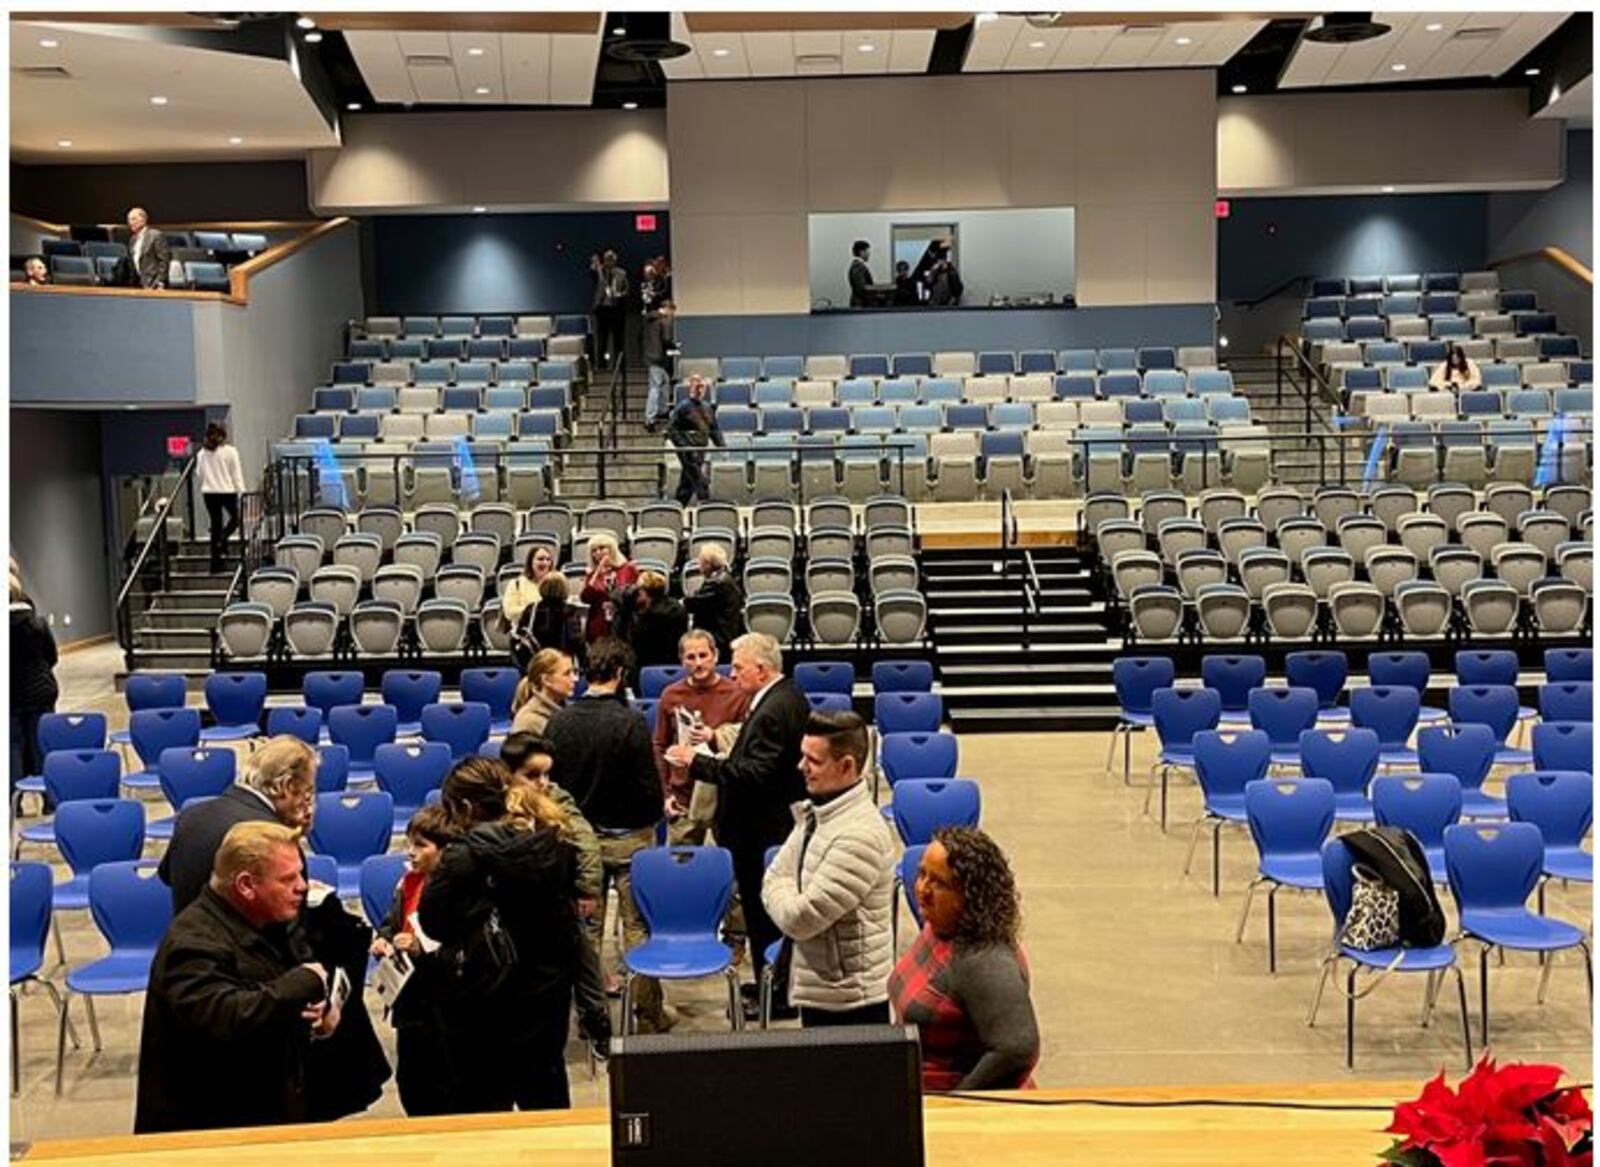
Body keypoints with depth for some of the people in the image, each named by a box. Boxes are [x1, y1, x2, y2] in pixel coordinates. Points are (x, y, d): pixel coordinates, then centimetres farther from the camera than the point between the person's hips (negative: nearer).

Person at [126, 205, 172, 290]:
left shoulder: (156, 236, -6)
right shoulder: (132, 239, 17)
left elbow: (164, 261, -11)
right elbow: (131, 263, 22)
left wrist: (159, 283, -17)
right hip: (139, 285, 7)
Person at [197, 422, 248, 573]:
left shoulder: (202, 453, 4)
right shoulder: (230, 451, -6)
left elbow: (198, 474, 10)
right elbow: (237, 475, -6)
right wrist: (242, 493, -4)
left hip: (209, 492, 3)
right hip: (227, 491, -3)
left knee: (215, 525, 9)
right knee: (235, 517, 21)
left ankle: (215, 565, 9)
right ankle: (222, 539, -7)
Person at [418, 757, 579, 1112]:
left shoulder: (465, 856, -18)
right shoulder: (556, 848, 0)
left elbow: (431, 921, -12)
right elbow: (568, 918, 8)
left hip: (481, 1005, -5)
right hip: (546, 997, 5)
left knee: (481, 1109, 9)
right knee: (547, 1098, 20)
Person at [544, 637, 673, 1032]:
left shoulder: (559, 722, -5)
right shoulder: (630, 722, -18)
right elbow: (648, 785, -14)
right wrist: (654, 814, 7)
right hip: (628, 836, -4)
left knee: (586, 926, 14)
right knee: (638, 926, 5)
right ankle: (648, 1013, 11)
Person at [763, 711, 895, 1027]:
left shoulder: (860, 835, -25)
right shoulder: (814, 813, 5)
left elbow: (800, 918, -24)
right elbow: (773, 881, 10)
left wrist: (783, 895, -5)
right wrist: (793, 897, -9)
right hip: (816, 991, 9)